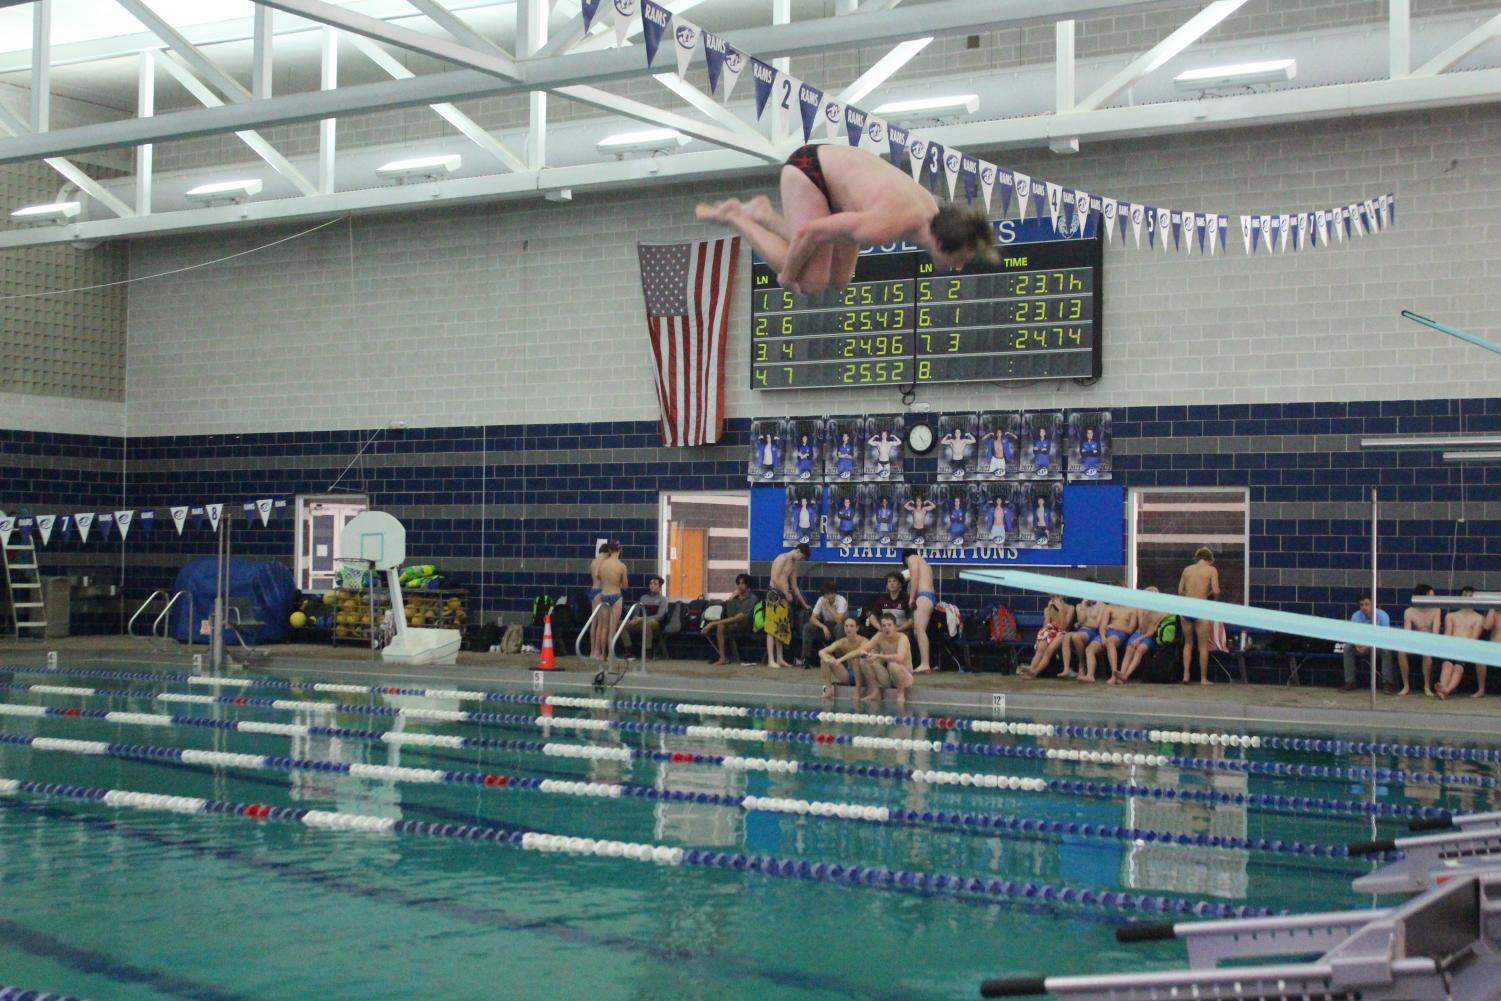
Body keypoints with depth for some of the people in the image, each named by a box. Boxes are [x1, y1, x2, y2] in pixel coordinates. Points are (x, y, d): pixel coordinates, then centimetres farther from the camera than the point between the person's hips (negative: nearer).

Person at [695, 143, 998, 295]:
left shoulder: (933, 212, -15)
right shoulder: (887, 225, -39)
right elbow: (810, 230, -30)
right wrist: (787, 274, -16)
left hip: (839, 167, 8)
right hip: (808, 167, -8)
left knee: (839, 281, 9)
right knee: (811, 283, -11)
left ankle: (763, 213, 19)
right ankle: (733, 215, 4)